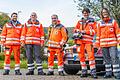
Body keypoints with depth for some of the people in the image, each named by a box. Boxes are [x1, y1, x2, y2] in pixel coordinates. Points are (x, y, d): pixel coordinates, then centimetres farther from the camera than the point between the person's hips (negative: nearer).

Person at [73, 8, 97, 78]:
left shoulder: (92, 21, 10)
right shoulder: (80, 22, 21)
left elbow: (94, 31, -1)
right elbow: (75, 29, 18)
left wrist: (85, 31, -10)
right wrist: (78, 32, -4)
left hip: (88, 40, -3)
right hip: (80, 40, 4)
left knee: (91, 55, -14)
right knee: (81, 56, 2)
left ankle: (93, 72, -12)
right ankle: (84, 72, 9)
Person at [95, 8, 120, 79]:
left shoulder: (113, 21, 6)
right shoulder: (99, 23, 12)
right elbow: (98, 34, 13)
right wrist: (97, 44, 9)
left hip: (112, 43, -3)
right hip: (103, 44, 3)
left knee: (114, 58, -9)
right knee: (106, 59, 8)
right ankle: (108, 73, 16)